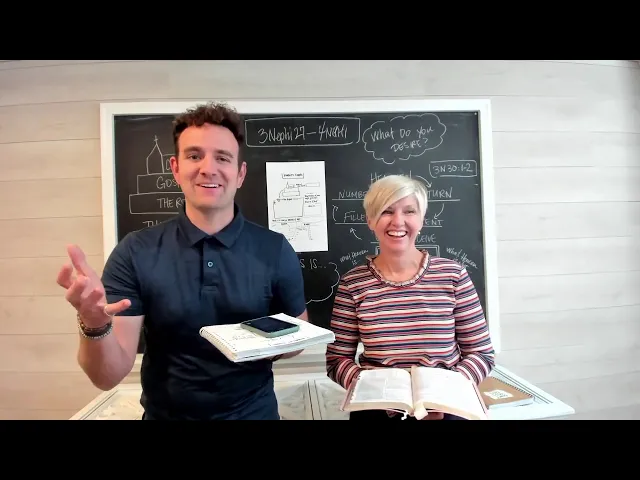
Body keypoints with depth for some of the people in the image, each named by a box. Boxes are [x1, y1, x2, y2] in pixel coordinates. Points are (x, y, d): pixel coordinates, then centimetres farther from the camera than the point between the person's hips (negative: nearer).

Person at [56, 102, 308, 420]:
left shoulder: (275, 251, -13)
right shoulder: (135, 253, -13)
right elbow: (109, 376, -13)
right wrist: (94, 325, -32)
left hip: (253, 413, 0)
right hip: (165, 414, 0)